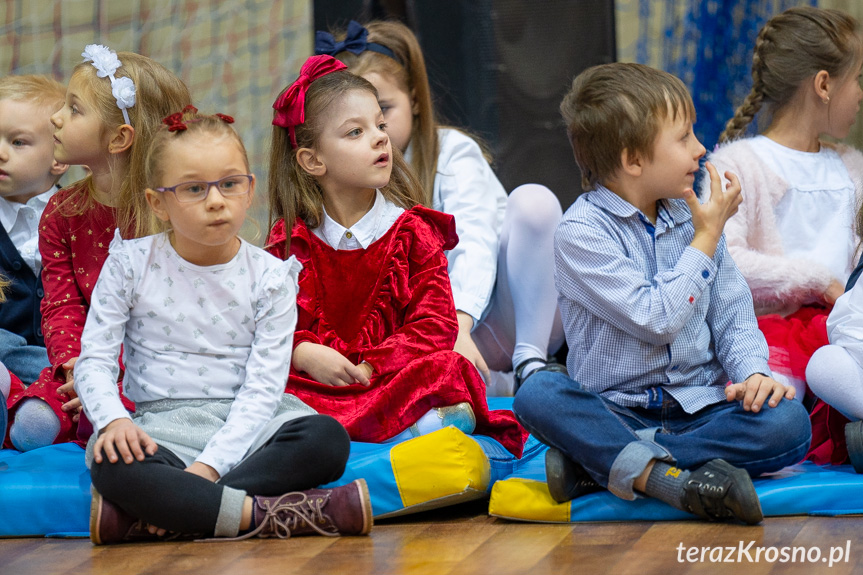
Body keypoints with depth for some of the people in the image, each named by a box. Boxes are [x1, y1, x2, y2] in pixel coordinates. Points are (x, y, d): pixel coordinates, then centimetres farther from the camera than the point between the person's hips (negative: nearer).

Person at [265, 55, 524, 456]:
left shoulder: (413, 230, 6)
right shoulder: (291, 238, 9)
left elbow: (435, 324, -3)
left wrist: (371, 367, -16)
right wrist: (304, 353, -19)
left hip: (392, 374, -1)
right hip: (316, 379, 1)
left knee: (447, 368, -30)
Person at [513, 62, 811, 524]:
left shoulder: (691, 218, 11)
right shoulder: (581, 231, -9)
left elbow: (733, 316, 12)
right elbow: (656, 320, -17)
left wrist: (753, 372, -9)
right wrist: (706, 241, -8)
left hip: (699, 407, 4)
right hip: (616, 410, -4)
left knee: (788, 423, -26)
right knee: (537, 395, -32)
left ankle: (597, 463, -27)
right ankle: (670, 477, -43)